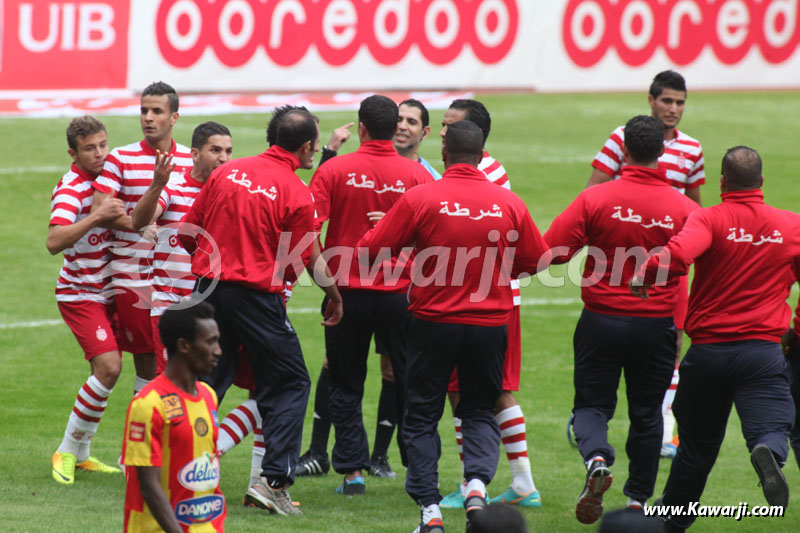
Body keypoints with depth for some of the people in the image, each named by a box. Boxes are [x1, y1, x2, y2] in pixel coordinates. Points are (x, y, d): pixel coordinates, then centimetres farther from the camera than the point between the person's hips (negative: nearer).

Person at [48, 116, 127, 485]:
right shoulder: (71, 189, -19)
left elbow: (129, 221, 23)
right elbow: (54, 242, -34)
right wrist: (95, 217, -40)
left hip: (106, 291, 8)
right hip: (79, 294, -8)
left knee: (107, 369, 6)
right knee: (108, 367, -19)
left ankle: (81, 455, 17)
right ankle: (66, 452, -7)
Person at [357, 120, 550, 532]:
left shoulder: (419, 199, -12)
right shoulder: (509, 204, -5)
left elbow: (372, 249, -8)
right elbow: (536, 259, 6)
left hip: (433, 320, -2)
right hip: (489, 323, 2)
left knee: (422, 414, 11)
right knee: (480, 410, 18)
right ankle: (477, 484, -7)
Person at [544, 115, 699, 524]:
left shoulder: (595, 199, -10)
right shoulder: (683, 209, -7)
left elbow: (551, 251, -13)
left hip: (602, 319, -1)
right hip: (657, 322, 1)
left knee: (592, 403, 11)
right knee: (646, 412, 15)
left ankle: (597, 459, -18)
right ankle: (638, 498, 20)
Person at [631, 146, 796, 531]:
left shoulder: (709, 220, -7)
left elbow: (676, 256, -26)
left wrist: (642, 277, -8)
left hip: (708, 350, 1)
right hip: (763, 351, -1)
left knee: (697, 445, 16)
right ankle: (769, 454, -46)